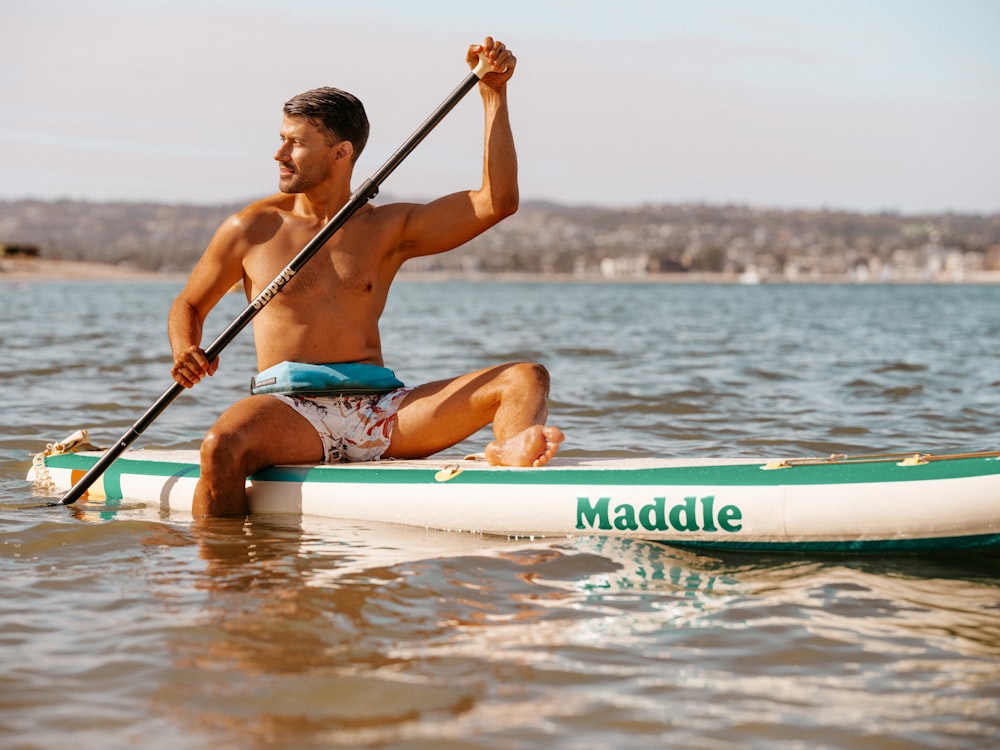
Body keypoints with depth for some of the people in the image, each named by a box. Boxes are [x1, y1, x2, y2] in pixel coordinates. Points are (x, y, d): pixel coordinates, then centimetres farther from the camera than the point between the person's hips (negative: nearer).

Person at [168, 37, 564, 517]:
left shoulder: (388, 228, 13)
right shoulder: (252, 229, 9)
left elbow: (497, 202, 4)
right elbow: (188, 305, 20)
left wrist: (494, 95, 0)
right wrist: (184, 350, -4)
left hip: (382, 416, 3)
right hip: (291, 414, -2)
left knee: (525, 378, -18)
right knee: (223, 447, -40)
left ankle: (510, 453, -51)